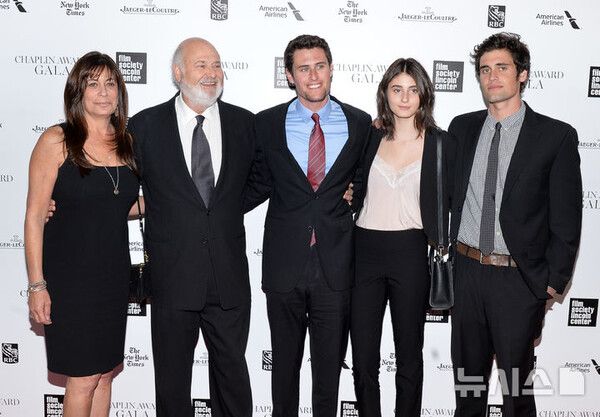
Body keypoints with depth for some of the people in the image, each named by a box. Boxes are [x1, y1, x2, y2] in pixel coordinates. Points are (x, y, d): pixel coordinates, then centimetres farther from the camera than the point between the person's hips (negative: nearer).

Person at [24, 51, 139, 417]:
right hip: (71, 276, -5)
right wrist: (37, 285, -12)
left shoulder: (125, 141, 6)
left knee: (105, 373, 14)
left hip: (114, 274, 5)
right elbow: (34, 216, -10)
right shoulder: (56, 141, -9)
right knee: (84, 378, 2)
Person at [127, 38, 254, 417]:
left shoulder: (244, 122, 3)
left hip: (230, 276, 2)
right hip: (172, 276, -1)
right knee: (172, 377, 13)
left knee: (232, 371, 16)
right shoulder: (145, 125, -2)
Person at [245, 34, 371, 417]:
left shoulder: (360, 123, 2)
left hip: (336, 264, 0)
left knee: (330, 361, 14)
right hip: (284, 262, 0)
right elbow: (260, 185, 7)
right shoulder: (267, 124, 1)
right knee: (285, 359, 15)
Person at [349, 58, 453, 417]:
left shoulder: (440, 143, 1)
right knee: (363, 358, 8)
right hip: (365, 252, 2)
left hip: (410, 254, -2)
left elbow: (443, 205, 3)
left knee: (409, 355, 13)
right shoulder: (370, 138, 6)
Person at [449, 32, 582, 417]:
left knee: (517, 380, 12)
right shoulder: (462, 127, 5)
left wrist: (553, 280, -6)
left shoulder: (557, 136, -6)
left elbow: (566, 219, -6)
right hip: (467, 270, 4)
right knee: (467, 371, 18)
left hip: (519, 279, -3)